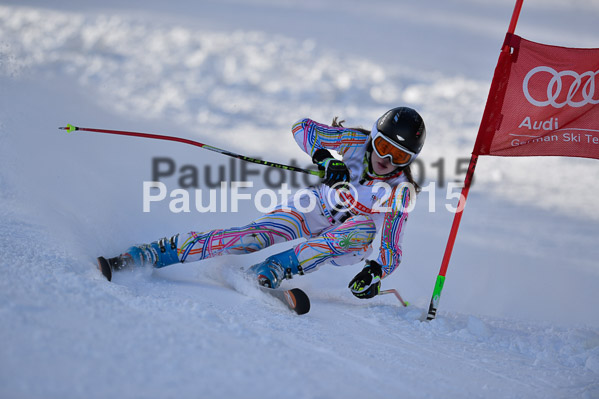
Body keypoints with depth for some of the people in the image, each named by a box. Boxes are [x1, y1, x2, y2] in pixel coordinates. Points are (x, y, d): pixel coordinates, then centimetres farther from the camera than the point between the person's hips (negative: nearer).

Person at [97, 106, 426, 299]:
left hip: (344, 244, 0)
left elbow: (392, 250, -21)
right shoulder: (356, 142, -15)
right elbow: (302, 128, -17)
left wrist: (376, 271, -42)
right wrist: (325, 158, -35)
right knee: (254, 236, -27)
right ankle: (141, 257, -33)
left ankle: (268, 271, -45)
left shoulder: (400, 192, -19)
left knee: (364, 228, -37)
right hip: (311, 210, 1)